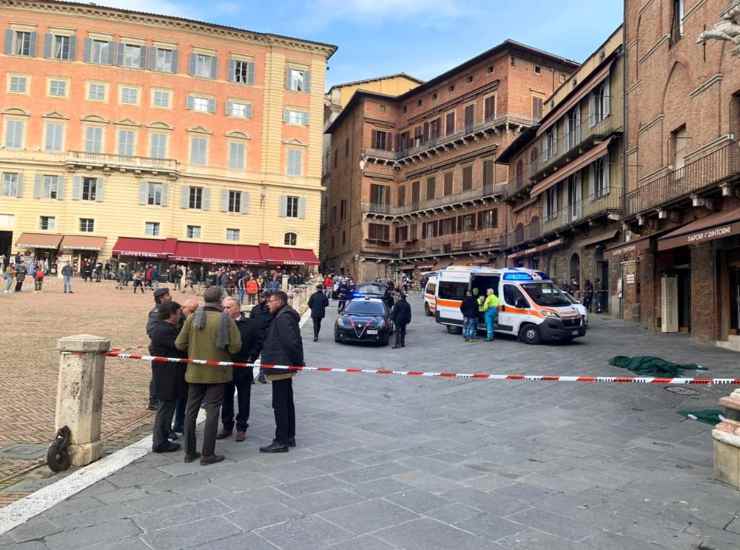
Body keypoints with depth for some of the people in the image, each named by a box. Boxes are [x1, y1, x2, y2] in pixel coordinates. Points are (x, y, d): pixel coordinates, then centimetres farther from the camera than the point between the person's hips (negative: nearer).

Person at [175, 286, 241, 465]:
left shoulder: (193, 318, -4)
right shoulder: (226, 319, -11)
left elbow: (179, 344, -3)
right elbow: (236, 346, -14)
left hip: (195, 372, 3)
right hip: (217, 372, -3)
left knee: (191, 410, 14)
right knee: (212, 411, 4)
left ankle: (189, 452, 22)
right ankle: (208, 454, 7)